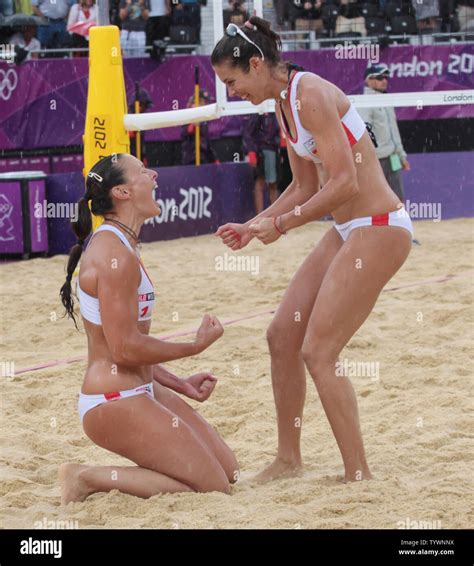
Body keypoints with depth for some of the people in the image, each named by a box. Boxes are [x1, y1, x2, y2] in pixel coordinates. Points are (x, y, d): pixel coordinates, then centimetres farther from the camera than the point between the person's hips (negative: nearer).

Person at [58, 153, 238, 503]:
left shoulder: (118, 247, 13)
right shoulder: (115, 255, -19)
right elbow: (125, 350, -21)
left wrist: (179, 384, 14)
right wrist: (196, 346, -10)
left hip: (139, 392, 10)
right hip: (114, 403, -10)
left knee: (227, 470, 15)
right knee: (213, 487, -8)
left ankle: (96, 477, 11)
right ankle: (89, 479, -6)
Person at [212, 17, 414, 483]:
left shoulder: (311, 95, -19)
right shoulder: (283, 104, 10)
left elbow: (345, 183, -24)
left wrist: (280, 224, -16)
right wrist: (252, 226, 9)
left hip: (377, 230, -10)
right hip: (346, 231, 10)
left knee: (318, 352, -10)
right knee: (282, 336, 9)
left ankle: (359, 475, -1)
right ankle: (288, 459, 20)